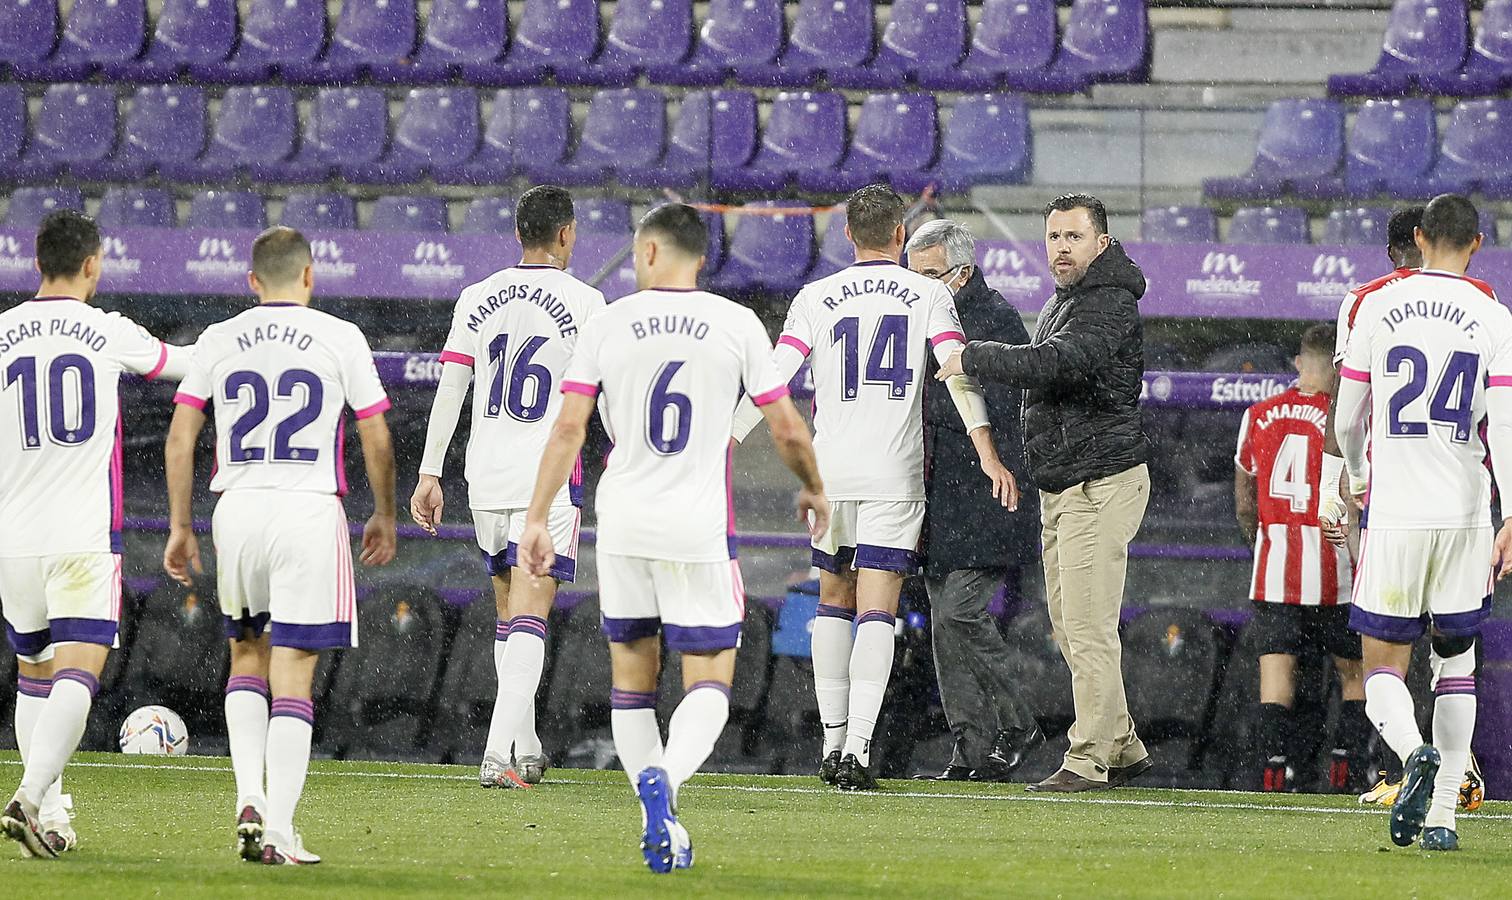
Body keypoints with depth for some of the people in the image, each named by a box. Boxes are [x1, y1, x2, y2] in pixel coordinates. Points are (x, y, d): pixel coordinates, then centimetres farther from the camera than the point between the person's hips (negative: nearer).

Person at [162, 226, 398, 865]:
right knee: (292, 672, -1)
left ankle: (249, 797, 3)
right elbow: (377, 439, 4)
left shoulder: (218, 341, 6)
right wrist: (384, 516, 18)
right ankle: (279, 832, -7)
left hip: (237, 508, 2)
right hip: (310, 511, -2)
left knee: (247, 655, 20)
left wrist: (180, 527, 12)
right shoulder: (339, 339, 1)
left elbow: (180, 438, 4)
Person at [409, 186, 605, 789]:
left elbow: (448, 392, 5)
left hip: (486, 477, 4)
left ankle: (526, 749, 23)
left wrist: (429, 474, 8)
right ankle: (499, 752, -23)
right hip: (548, 478, -4)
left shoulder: (476, 299, 6)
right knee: (529, 616, -9)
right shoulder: (584, 303, -5)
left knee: (509, 612, 17)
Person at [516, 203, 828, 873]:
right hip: (699, 529, -1)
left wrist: (537, 517, 2)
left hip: (623, 523, 1)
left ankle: (659, 824, 11)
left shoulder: (607, 325, 1)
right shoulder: (737, 326, -1)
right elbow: (786, 428, 5)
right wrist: (813, 489, 23)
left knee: (632, 675, 13)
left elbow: (569, 428, -3)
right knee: (710, 679, 4)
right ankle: (665, 779, -25)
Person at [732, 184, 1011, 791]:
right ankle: (857, 749, -17)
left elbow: (771, 381, -2)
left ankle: (832, 741, 17)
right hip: (895, 476, -1)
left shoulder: (816, 299, 5)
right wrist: (985, 449, -17)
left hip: (830, 468, 1)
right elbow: (957, 369, -10)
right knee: (876, 612, -4)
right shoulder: (929, 296, 3)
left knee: (834, 598, 18)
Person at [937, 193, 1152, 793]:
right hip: (1060, 489, 10)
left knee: (1088, 627, -11)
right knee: (1068, 626, 13)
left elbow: (1055, 363, -30)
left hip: (1102, 483, -10)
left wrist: (974, 359, -23)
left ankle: (1089, 760, -9)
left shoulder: (1109, 305, -15)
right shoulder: (1060, 303, 18)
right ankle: (1122, 747, 21)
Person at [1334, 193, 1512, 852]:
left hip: (1394, 512, -1)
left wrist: (1358, 476, 28)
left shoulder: (1379, 308, 1)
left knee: (1384, 668, 6)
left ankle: (1414, 753, -27)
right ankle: (1442, 815, 8)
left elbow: (1347, 418, 8)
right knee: (1456, 655, 17)